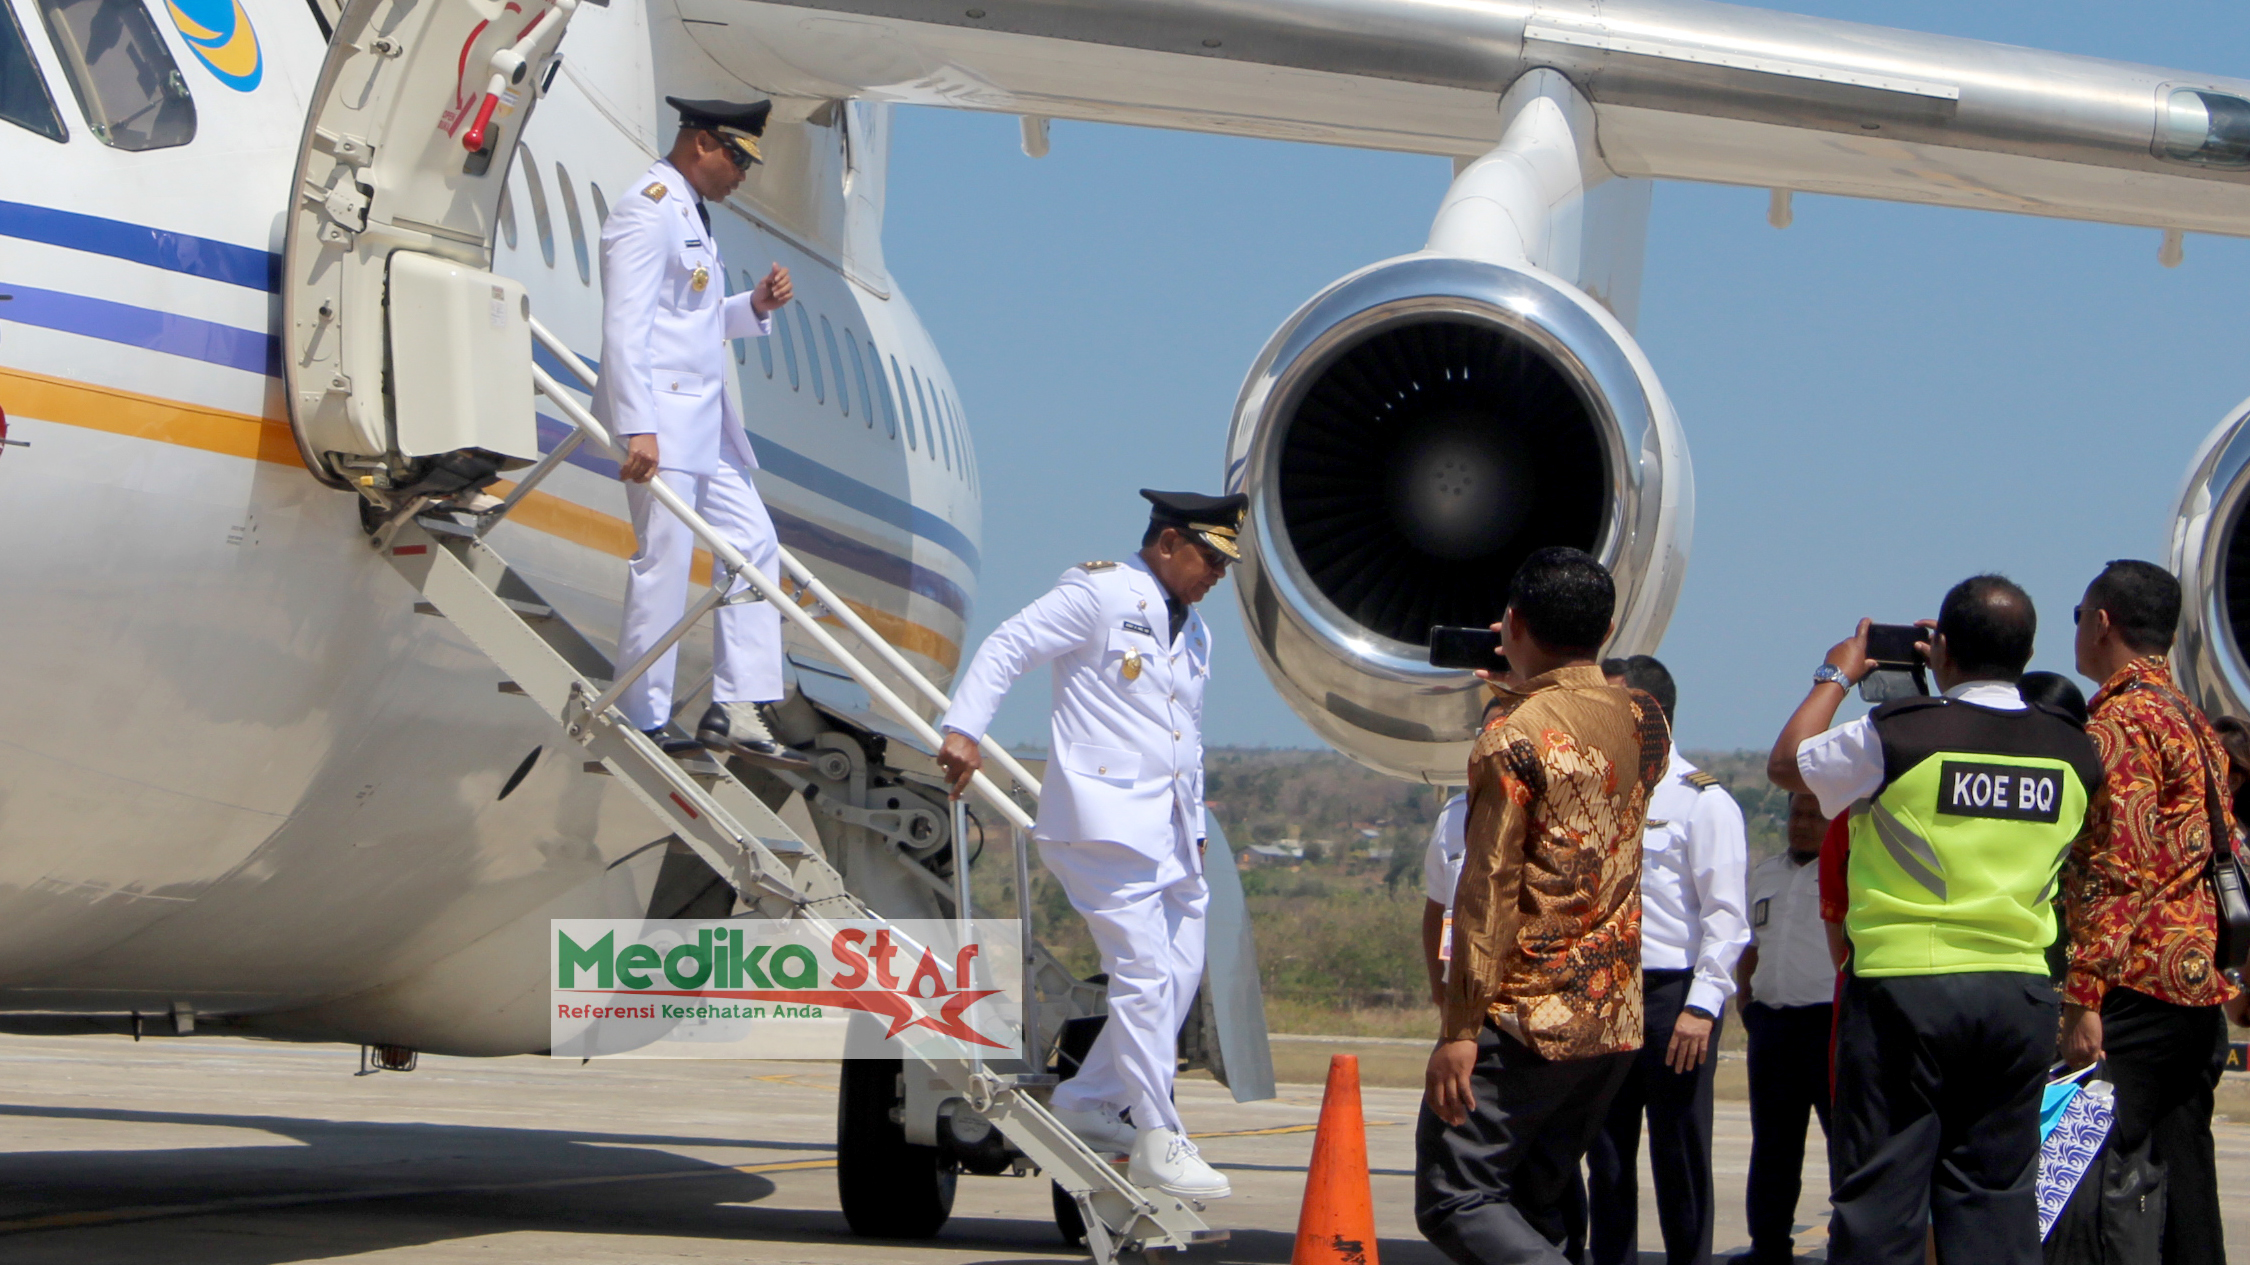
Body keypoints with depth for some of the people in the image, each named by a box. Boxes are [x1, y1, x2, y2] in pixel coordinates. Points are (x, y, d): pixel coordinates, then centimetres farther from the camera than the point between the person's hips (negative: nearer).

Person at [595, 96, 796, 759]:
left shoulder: (690, 211, 19)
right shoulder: (648, 210, -12)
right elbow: (625, 328, -20)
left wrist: (754, 306, 6)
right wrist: (638, 429, -26)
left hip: (705, 416, 10)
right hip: (660, 418, -10)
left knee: (752, 544, 8)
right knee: (664, 562, -8)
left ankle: (734, 708, 8)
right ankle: (642, 724, -1)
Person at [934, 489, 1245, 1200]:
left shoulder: (1193, 634, 22)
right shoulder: (1099, 594, -3)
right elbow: (1008, 647, -8)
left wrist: (1194, 828, 23)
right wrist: (964, 729, -20)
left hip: (1168, 827, 9)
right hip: (1105, 816, -9)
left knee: (1181, 972, 4)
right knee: (1143, 970, -14)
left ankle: (1088, 1101, 17)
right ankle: (1157, 1145, -13)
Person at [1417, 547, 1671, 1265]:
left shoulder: (1513, 740, -14)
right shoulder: (1646, 724, 7)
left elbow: (1489, 893, -16)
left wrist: (1459, 1031, -13)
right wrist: (1531, 690, 29)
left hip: (1527, 1018, -7)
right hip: (1617, 1022, 7)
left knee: (1455, 1202, -4)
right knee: (1532, 1205, 15)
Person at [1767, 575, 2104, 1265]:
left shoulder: (1899, 734, -11)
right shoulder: (2072, 751, 1)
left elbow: (1786, 763, 4)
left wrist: (1836, 676, 20)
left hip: (1905, 985, -4)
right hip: (2020, 989, 4)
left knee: (1881, 1192, 1)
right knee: (1997, 1194, 8)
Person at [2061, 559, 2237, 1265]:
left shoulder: (2121, 721, -9)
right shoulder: (2195, 723, 19)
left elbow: (2116, 868, -18)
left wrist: (2082, 996, -20)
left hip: (2139, 988, -9)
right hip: (2202, 991, 9)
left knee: (2109, 1183, -11)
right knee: (2183, 1184, 10)